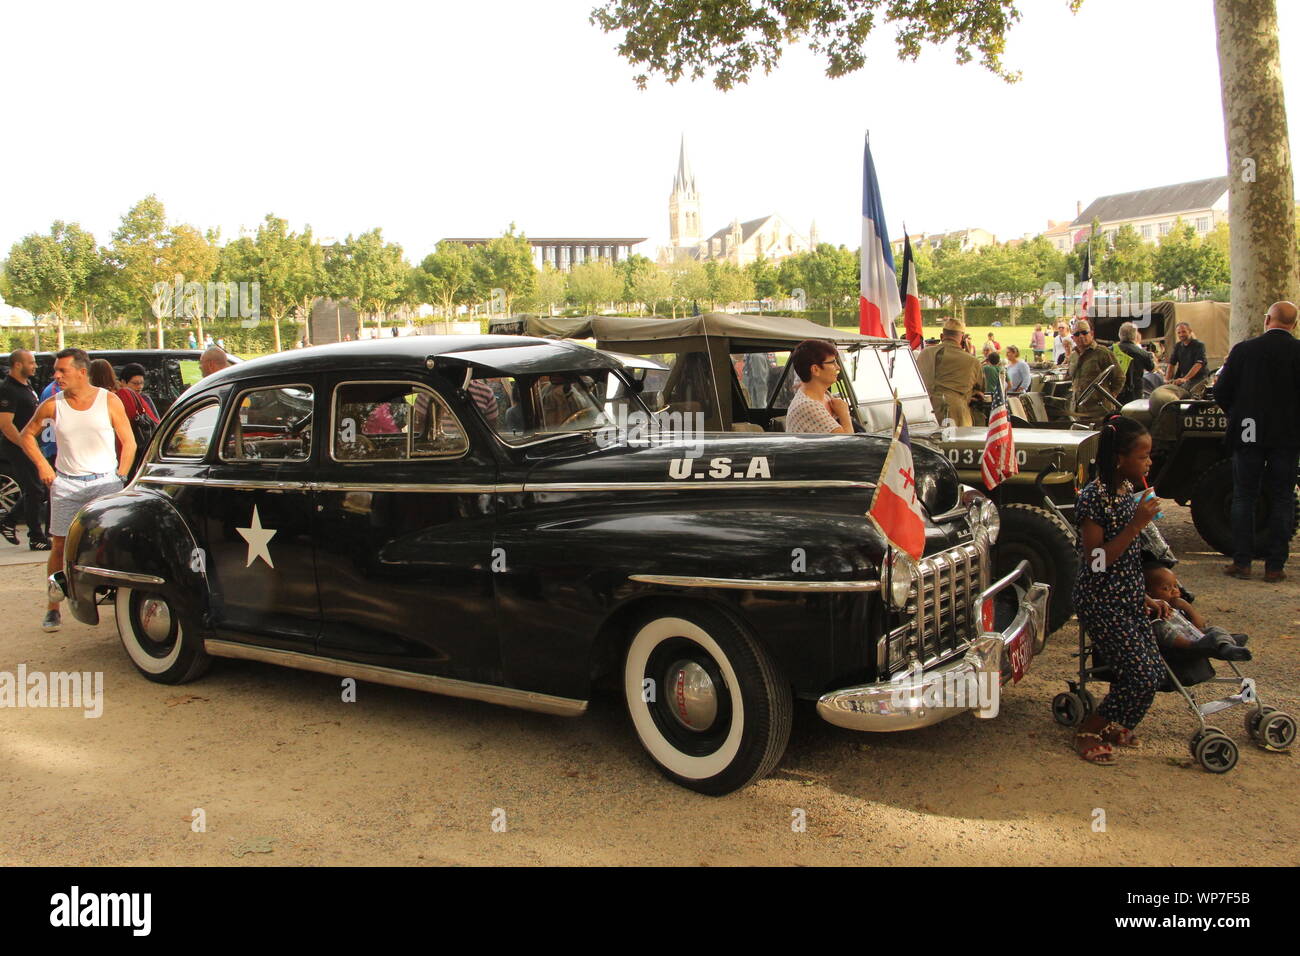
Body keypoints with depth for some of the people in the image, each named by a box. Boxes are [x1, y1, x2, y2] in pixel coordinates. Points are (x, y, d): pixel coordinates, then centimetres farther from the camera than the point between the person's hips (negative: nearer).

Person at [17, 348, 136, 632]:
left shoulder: (109, 401, -2)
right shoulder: (53, 405, 1)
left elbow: (129, 442, 3)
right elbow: (27, 435, 16)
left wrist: (120, 476, -3)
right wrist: (42, 466, 5)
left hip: (105, 481, -1)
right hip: (66, 484, 1)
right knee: (59, 547, 2)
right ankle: (53, 608, 11)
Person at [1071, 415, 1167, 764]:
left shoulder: (1128, 490, 9)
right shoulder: (1094, 496, -18)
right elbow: (1096, 561, -21)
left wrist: (1146, 598, 15)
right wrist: (1136, 525, -23)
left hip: (1128, 598, 8)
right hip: (1101, 601, -8)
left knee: (1154, 671, 3)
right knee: (1143, 675, -11)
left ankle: (1113, 725, 25)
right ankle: (1088, 733, 7)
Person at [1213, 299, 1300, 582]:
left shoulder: (1243, 349, -5)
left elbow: (1221, 393, -4)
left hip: (1248, 434, 0)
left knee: (1243, 497, 9)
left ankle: (1241, 562, 8)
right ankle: (1274, 566, 8)